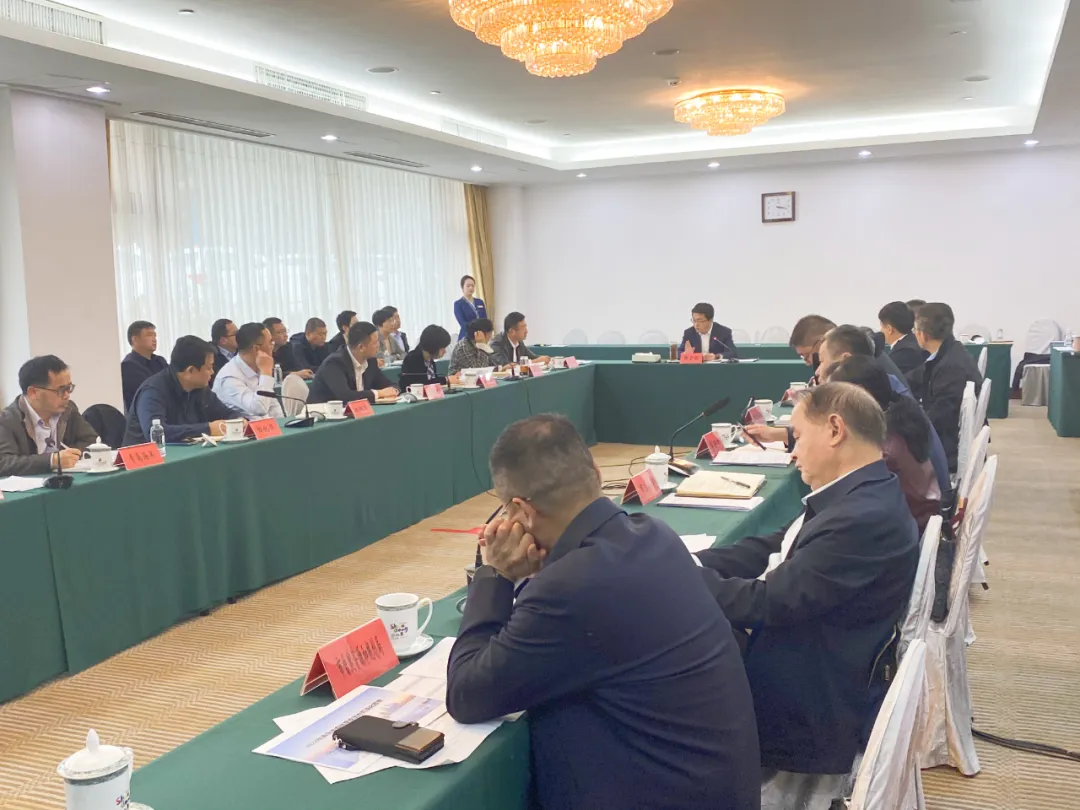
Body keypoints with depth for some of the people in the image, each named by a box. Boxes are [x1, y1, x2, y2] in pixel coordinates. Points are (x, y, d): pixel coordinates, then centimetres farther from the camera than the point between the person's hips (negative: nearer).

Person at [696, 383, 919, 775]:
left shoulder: (864, 518, -27)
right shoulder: (862, 495, 4)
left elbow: (768, 604, -24)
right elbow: (769, 551, 5)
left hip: (811, 709, -8)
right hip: (812, 676, 8)